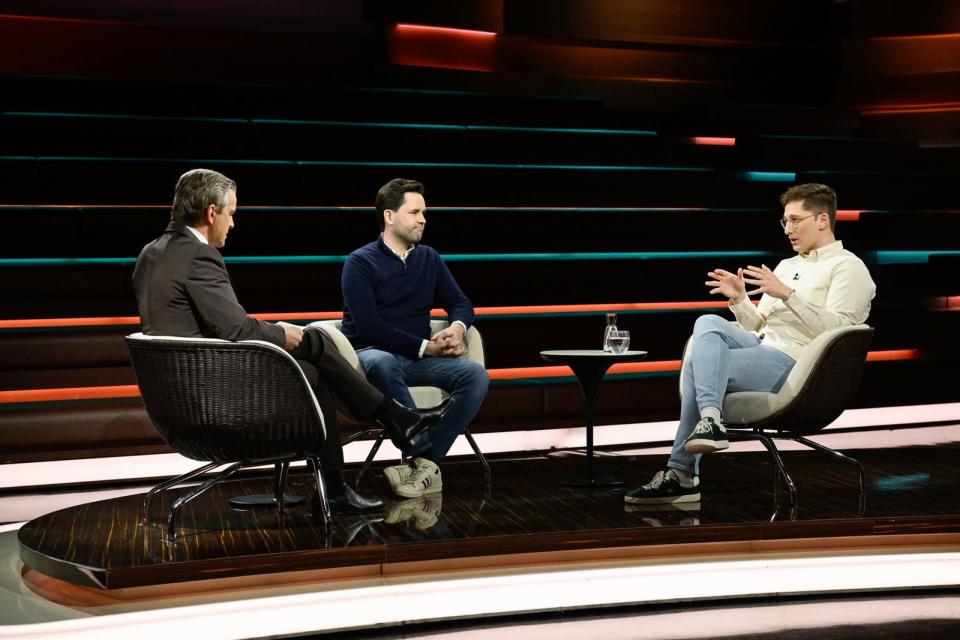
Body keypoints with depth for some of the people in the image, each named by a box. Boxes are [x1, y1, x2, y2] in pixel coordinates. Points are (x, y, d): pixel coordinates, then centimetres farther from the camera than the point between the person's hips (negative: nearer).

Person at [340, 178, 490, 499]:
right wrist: (425, 346, -15)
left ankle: (425, 461, -27)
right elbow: (368, 326, -13)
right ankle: (426, 459, -35)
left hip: (419, 359, 5)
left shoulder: (429, 258, 14)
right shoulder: (360, 262, -2)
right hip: (373, 354, -4)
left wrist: (457, 327, -7)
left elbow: (460, 303, 18)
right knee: (381, 362, -41)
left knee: (476, 375, -22)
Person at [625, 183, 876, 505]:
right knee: (708, 322, -20)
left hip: (794, 364, -8)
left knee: (699, 366, -21)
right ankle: (709, 419, -31)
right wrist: (740, 299, 2)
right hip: (761, 347, 8)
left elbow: (834, 332, -14)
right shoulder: (787, 265, 26)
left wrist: (787, 294, -21)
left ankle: (682, 474, -16)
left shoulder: (848, 267, 1)